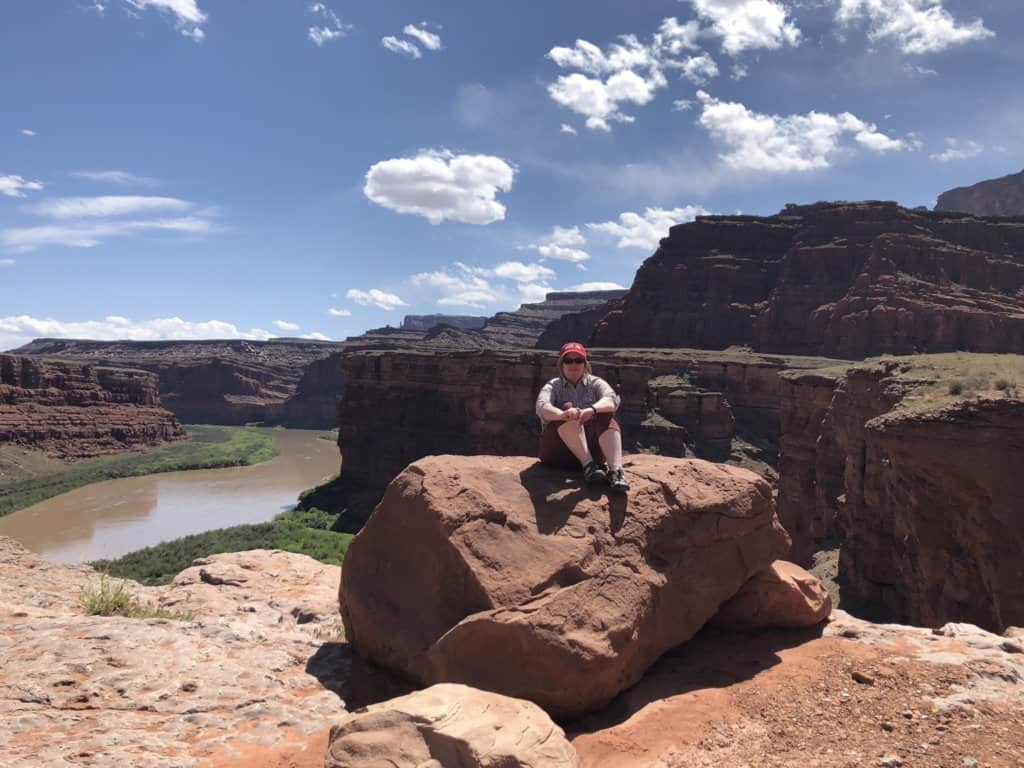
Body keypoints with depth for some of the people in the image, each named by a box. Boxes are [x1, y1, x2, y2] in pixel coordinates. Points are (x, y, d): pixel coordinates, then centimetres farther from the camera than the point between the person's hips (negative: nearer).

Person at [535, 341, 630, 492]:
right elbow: (542, 407, -17)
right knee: (567, 408, -25)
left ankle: (615, 471, -44)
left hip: (592, 448, 1)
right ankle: (588, 465, -38)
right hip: (558, 450, -1)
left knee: (606, 416, -24)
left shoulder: (595, 383, 10)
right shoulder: (553, 386, 7)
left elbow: (612, 400, -14)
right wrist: (563, 414, -41)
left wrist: (591, 410, -37)